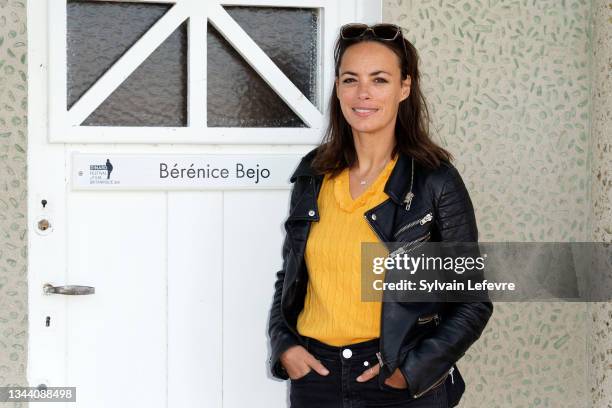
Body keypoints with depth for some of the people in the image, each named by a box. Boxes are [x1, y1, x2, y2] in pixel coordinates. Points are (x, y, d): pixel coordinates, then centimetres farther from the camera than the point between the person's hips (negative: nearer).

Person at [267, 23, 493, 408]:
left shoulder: (436, 181, -7)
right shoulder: (312, 174, 4)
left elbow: (472, 303, -4)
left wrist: (412, 370, -13)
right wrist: (284, 346, 0)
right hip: (314, 376, 4)